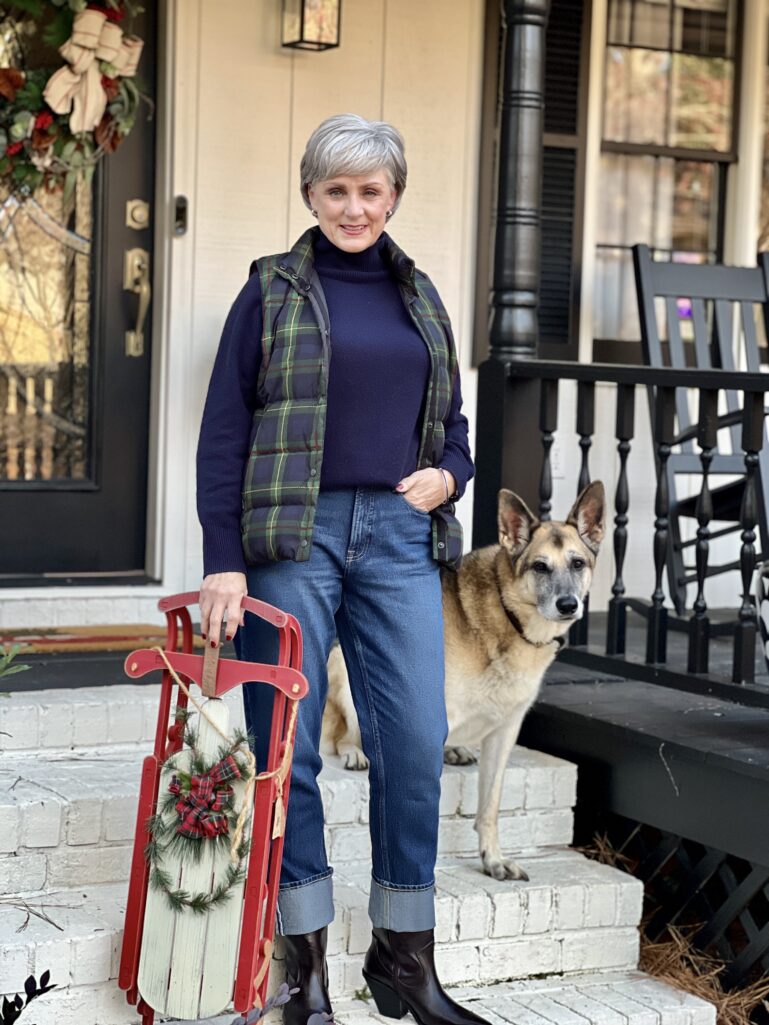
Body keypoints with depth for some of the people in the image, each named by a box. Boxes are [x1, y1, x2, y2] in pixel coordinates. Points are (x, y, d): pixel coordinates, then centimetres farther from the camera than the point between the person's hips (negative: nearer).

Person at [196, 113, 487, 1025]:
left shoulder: (419, 298, 16)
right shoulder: (272, 293, 4)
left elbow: (452, 426, 23)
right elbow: (222, 434, 0)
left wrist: (448, 475, 0)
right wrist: (222, 561, -8)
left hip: (399, 537, 3)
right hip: (293, 535, -3)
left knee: (417, 741, -1)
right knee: (287, 746, -1)